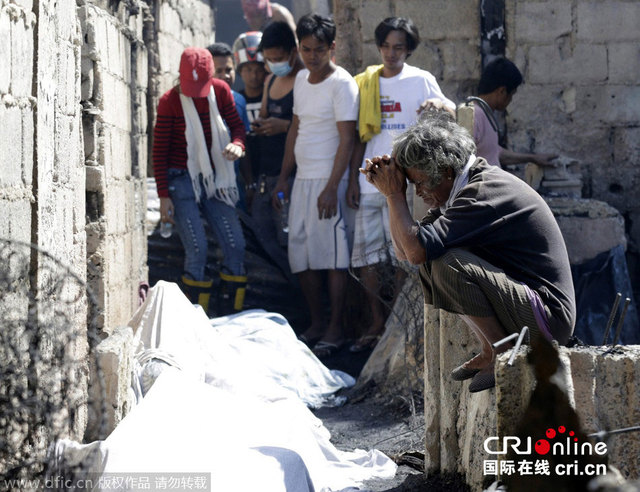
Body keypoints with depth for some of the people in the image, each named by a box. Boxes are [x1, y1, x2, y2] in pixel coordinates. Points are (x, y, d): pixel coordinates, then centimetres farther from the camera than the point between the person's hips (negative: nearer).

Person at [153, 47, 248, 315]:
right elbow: (159, 151, -6)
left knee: (235, 245, -3)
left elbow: (236, 124, 11)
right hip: (181, 180, -4)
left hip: (213, 179, 5)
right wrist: (164, 195, -10)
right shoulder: (170, 101, -9)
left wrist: (237, 145, -14)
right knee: (197, 250, -13)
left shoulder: (221, 90, 1)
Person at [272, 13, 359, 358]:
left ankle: (335, 330, 1)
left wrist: (331, 188, -20)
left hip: (329, 180, -8)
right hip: (303, 179, 8)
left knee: (332, 254, -5)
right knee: (300, 254, 9)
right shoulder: (301, 79, 13)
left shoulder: (342, 83, -11)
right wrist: (283, 176, 18)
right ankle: (316, 325, 20)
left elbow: (347, 139, -15)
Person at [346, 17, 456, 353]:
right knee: (366, 257, 4)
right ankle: (377, 324, 15)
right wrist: (353, 180, 8)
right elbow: (361, 136, 15)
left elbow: (451, 112, -8)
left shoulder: (420, 80, 2)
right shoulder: (366, 83, 13)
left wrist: (439, 104, -32)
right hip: (369, 183, 4)